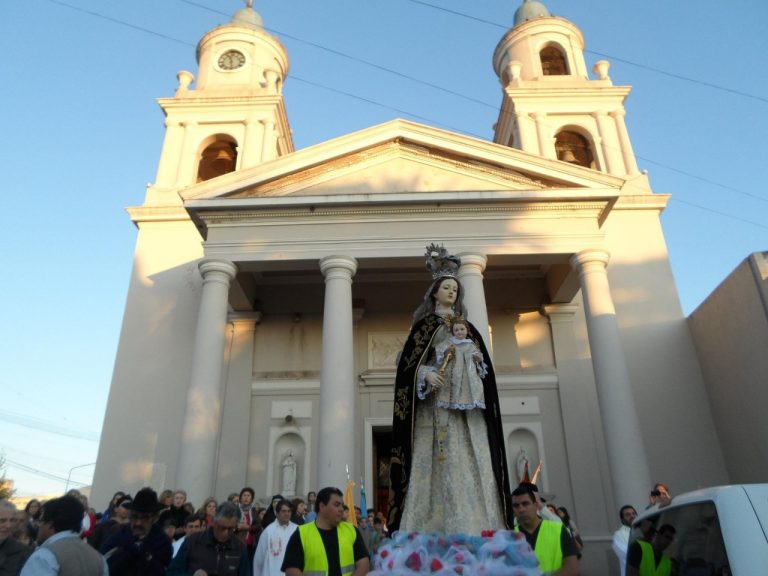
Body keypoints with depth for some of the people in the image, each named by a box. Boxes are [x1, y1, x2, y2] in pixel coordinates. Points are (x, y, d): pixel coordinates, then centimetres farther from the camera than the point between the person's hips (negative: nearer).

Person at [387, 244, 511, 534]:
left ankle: (474, 531, 0)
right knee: (441, 461, -11)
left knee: (472, 463, -3)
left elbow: (482, 363, 21)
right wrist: (427, 373, -19)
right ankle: (436, 530, -8)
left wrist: (474, 367, -2)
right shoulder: (425, 323, 7)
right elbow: (408, 362, -2)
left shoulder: (467, 326, 21)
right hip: (437, 400, -4)